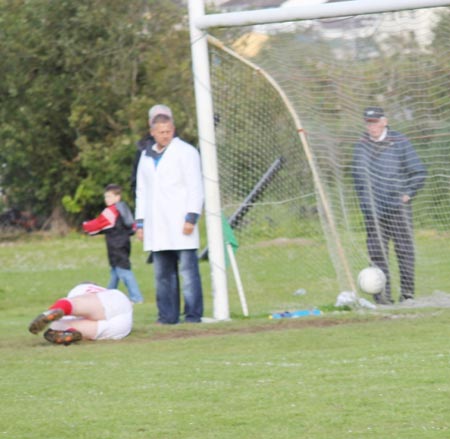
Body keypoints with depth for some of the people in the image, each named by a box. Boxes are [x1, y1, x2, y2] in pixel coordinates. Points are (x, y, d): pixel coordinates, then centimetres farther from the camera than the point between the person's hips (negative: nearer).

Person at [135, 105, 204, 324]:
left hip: (180, 224, -6)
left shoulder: (185, 152, 2)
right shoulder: (146, 157, 20)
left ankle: (193, 314, -8)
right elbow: (141, 191, 24)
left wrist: (191, 217, -12)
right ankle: (167, 316, 6)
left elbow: (195, 188, -3)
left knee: (188, 270, -8)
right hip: (156, 228, 6)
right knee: (162, 274, 4)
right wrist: (140, 222, 16)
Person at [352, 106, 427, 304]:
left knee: (404, 250, -1)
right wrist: (365, 202, 4)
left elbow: (419, 172, 2)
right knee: (377, 252, -2)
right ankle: (383, 294, 0)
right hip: (374, 210, 2)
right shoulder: (361, 146, 7)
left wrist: (407, 195, -4)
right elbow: (358, 175, 14)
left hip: (398, 207, -2)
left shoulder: (400, 143, -2)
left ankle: (407, 293, 7)